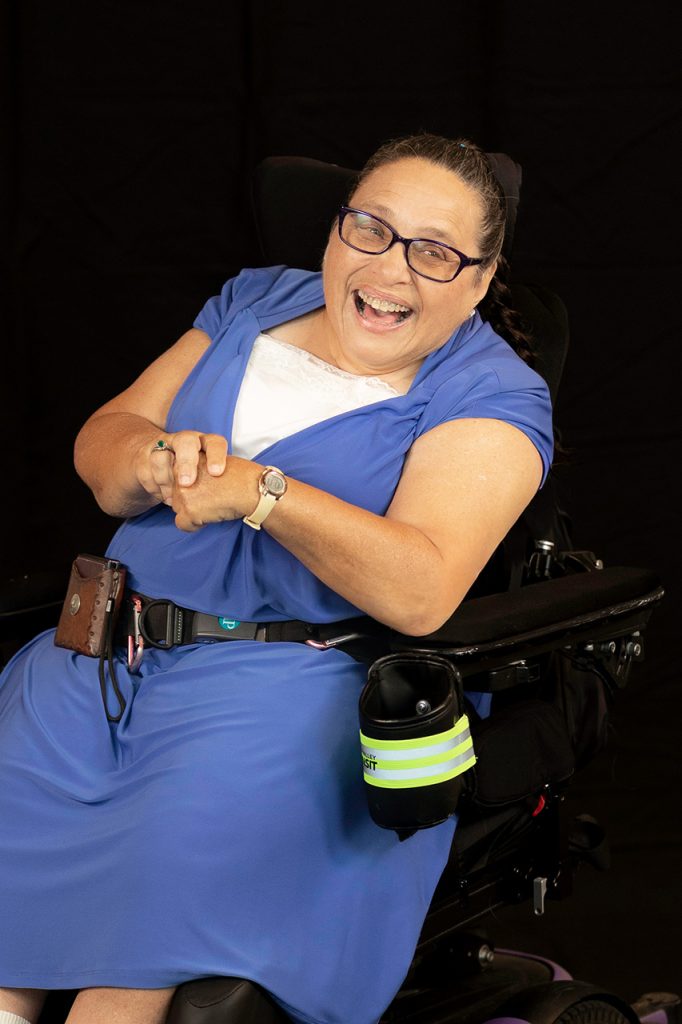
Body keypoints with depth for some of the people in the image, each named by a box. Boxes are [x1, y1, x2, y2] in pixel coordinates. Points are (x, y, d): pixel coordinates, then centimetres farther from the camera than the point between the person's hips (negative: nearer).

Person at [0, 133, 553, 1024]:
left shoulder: (492, 396, -1)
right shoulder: (260, 300, 17)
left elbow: (421, 592, -16)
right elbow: (99, 442, 14)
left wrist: (260, 492, -23)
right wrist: (160, 463, -10)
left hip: (306, 679, -5)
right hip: (114, 643, 5)